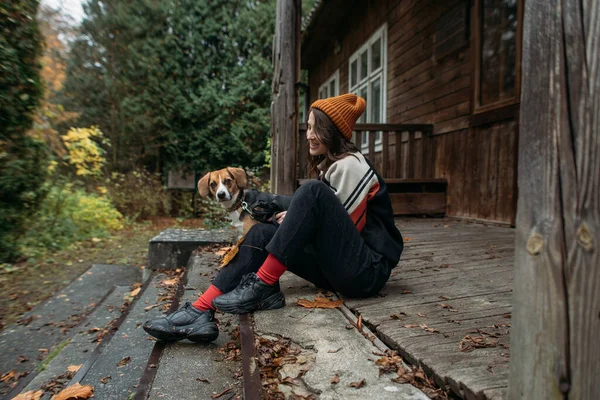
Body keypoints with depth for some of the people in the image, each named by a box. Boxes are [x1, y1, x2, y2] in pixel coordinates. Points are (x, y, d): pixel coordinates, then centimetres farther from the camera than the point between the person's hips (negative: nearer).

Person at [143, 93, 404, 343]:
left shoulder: (350, 166, -10)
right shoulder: (327, 165, 17)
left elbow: (344, 224, -12)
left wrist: (295, 220, 0)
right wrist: (297, 221, 0)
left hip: (368, 270, -8)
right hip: (340, 269, 8)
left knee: (313, 191, -25)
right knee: (261, 234, -5)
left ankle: (261, 285, -23)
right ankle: (201, 311, -19)